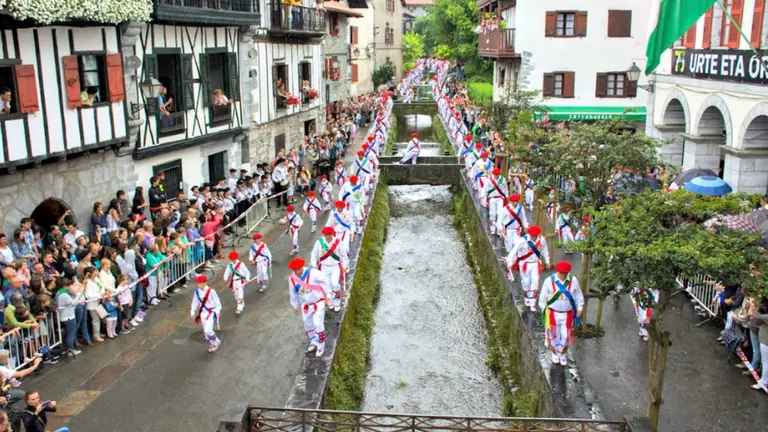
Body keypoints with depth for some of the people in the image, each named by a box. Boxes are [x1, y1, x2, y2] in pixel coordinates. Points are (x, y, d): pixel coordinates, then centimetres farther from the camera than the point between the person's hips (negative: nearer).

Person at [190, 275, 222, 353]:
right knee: (205, 330, 12)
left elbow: (217, 302, -9)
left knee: (208, 330, -15)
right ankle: (211, 344, 32)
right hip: (202, 312, 6)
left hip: (211, 313, -6)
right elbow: (195, 302, 9)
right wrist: (193, 312, 10)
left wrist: (217, 311, -9)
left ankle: (216, 342, 11)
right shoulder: (197, 291, -2)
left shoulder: (211, 291, -17)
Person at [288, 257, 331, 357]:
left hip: (318, 303, -5)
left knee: (318, 324, -8)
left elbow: (324, 283, -12)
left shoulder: (313, 273, -25)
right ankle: (313, 342, 39)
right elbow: (293, 293, 5)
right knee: (308, 325, 16)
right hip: (305, 305, 5)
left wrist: (327, 295, -7)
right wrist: (295, 306, 13)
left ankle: (321, 346, 9)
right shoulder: (292, 278, -10)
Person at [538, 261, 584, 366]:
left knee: (565, 336, 8)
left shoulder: (573, 281, -8)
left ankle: (563, 355, 31)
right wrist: (544, 310, 0)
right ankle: (555, 354, 35)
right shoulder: (549, 281, -12)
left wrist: (579, 308, 3)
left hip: (567, 314, 1)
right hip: (553, 313, -1)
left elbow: (579, 296, 5)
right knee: (554, 335, 14)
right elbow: (543, 297, -2)